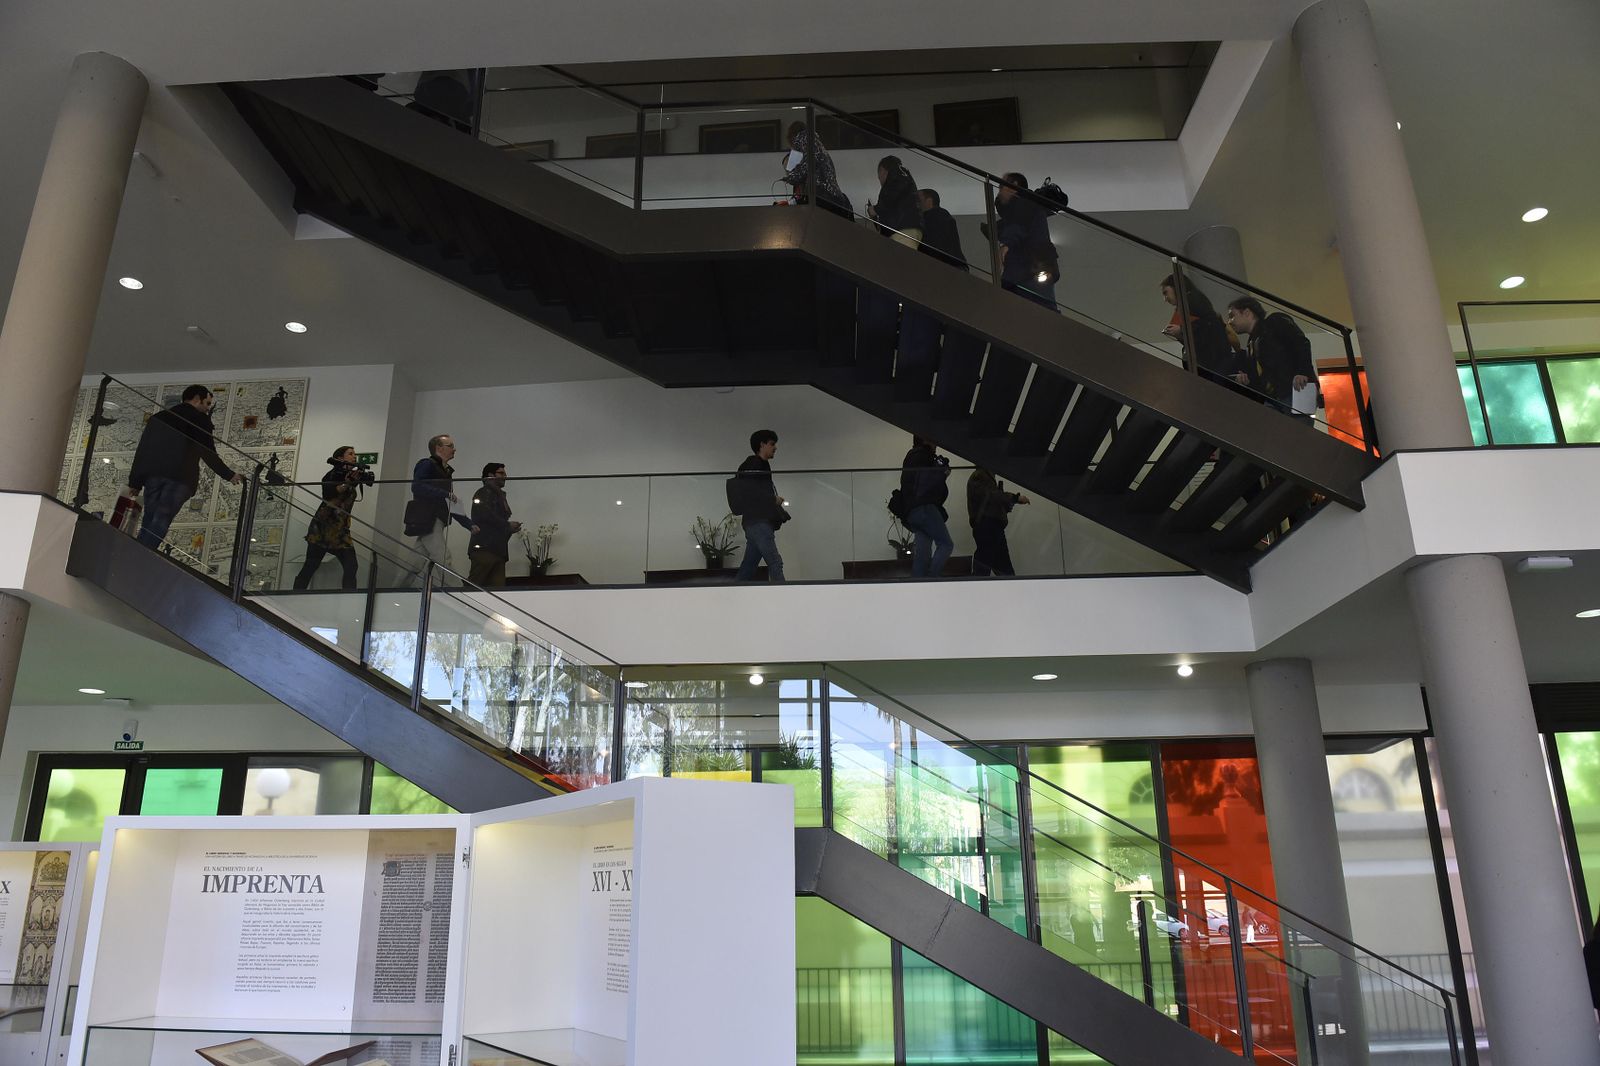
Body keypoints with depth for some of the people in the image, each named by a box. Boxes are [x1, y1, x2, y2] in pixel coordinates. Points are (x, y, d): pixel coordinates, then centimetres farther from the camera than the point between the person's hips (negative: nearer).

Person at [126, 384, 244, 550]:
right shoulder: (200, 420, 6)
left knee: (149, 522, 8)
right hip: (180, 478, -5)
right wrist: (229, 476, 12)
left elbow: (141, 450, 20)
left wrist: (135, 482, 19)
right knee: (160, 523, -11)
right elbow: (209, 454, 1)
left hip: (152, 475, 5)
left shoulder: (158, 417, 24)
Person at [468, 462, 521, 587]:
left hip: (498, 550, 9)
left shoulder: (499, 496, 27)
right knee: (474, 585, -16)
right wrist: (508, 526, -8)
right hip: (484, 547, -9)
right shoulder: (484, 493, 0)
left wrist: (510, 527, 7)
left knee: (497, 588, 0)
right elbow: (486, 516, -16)